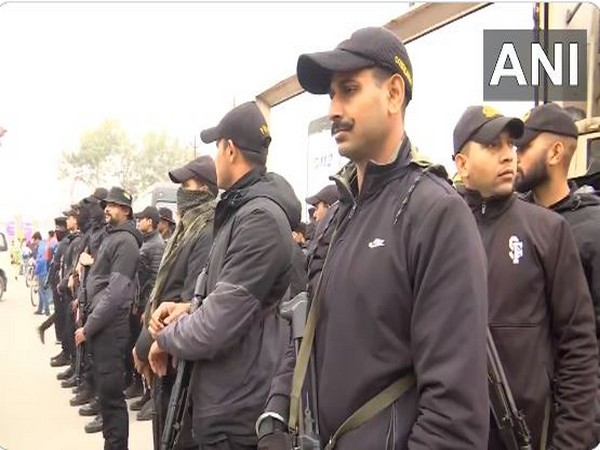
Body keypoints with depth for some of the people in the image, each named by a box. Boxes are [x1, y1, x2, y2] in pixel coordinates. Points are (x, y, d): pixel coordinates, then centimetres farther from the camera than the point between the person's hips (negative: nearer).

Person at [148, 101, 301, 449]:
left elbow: (220, 324, -26)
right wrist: (189, 310, 2)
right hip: (225, 400, 10)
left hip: (237, 411, -10)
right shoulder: (242, 210, 13)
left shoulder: (261, 217, -22)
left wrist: (165, 338, -7)